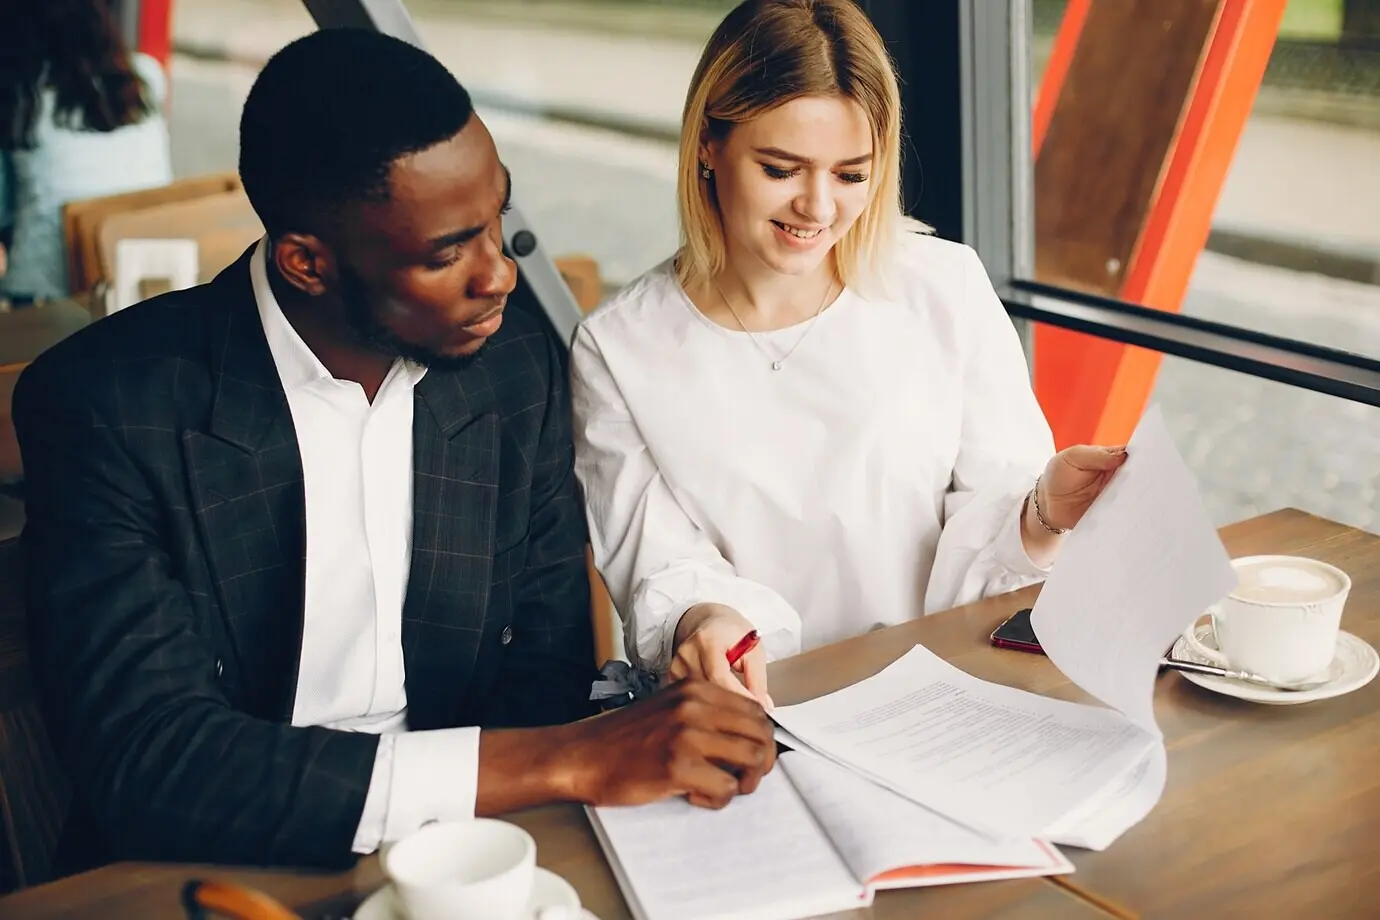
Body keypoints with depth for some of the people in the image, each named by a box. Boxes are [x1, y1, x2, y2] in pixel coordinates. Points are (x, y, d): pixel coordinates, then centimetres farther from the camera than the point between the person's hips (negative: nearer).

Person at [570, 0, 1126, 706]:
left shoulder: (947, 289, 0)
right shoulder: (616, 351, -2)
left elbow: (982, 546, 2)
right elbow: (662, 572, -5)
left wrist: (1046, 515, -20)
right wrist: (700, 622, -26)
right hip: (749, 717, 4)